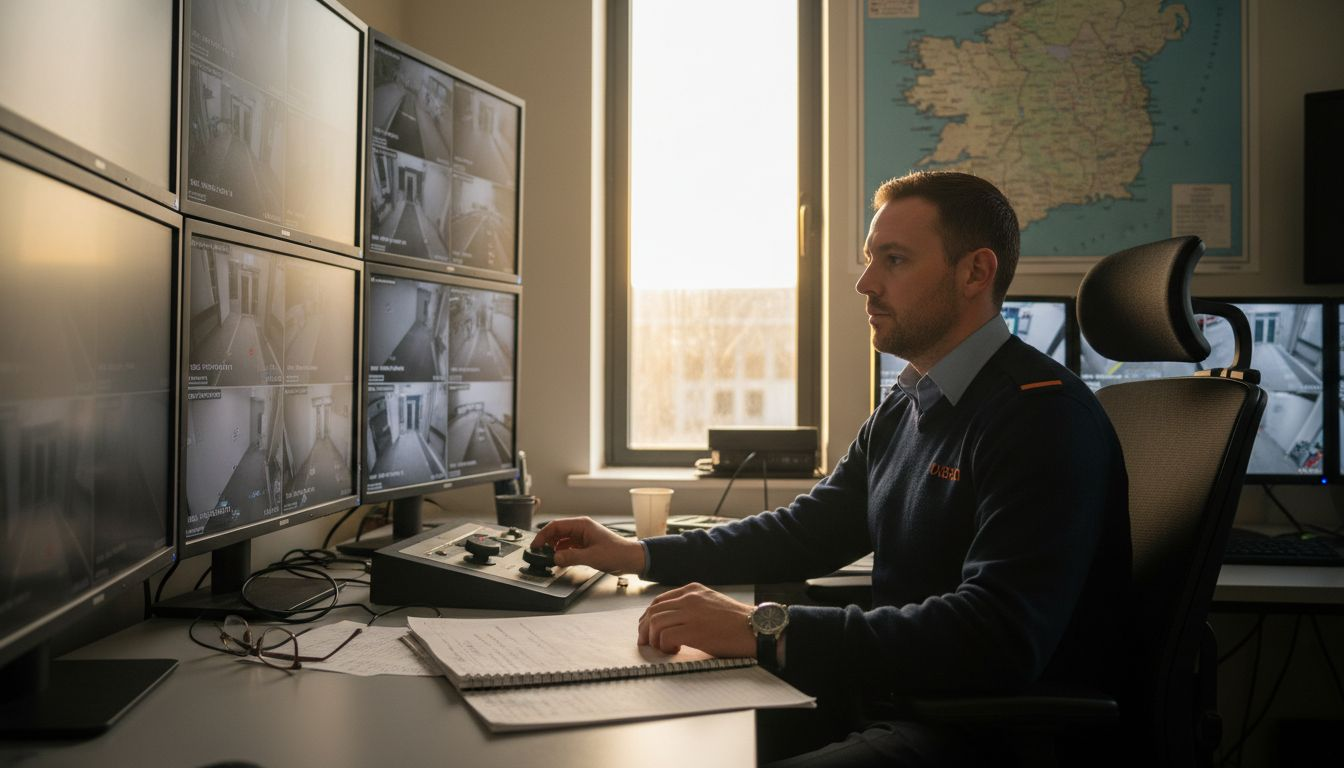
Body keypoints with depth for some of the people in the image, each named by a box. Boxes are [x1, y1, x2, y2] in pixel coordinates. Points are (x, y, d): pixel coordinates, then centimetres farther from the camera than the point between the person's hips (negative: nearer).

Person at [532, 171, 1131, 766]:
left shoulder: (1044, 415, -18)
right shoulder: (904, 404, 12)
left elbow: (997, 636, -29)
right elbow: (809, 530, 20)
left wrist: (767, 631, -33)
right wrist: (639, 555, 12)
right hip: (893, 695, 8)